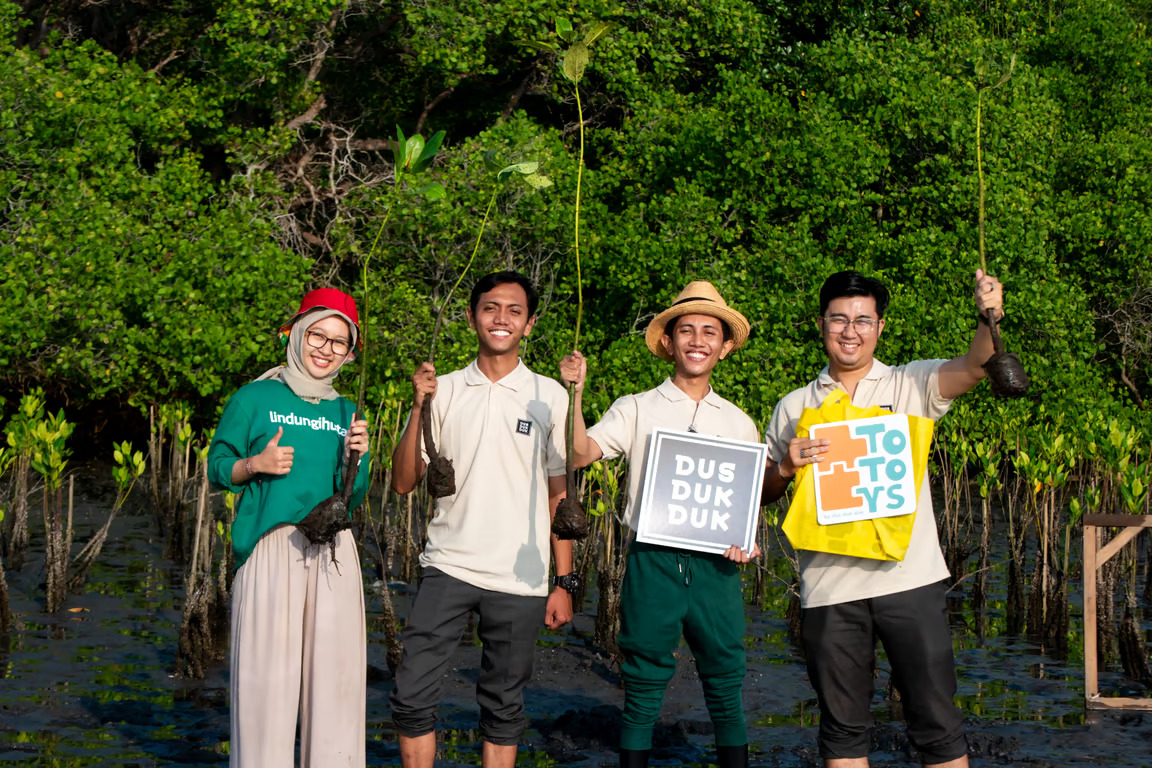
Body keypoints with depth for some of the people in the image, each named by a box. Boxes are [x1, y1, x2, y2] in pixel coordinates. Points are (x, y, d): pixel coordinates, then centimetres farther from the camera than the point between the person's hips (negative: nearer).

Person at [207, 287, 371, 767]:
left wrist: (354, 459, -4)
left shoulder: (346, 413, 16)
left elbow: (353, 498, 15)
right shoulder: (256, 398, 4)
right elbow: (218, 467, 6)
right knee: (268, 673, -5)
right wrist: (256, 465, -12)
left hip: (332, 555, 4)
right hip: (271, 550, -4)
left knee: (334, 671, 2)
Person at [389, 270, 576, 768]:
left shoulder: (548, 396, 4)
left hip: (520, 579, -1)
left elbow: (559, 494, 5)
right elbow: (404, 483, 3)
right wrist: (419, 408, -9)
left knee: (503, 708, 7)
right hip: (448, 568, 1)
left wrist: (565, 582, -1)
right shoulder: (443, 390, 6)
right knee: (411, 696, -4)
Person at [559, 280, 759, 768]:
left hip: (715, 565, 2)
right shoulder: (637, 410, 6)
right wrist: (576, 393, -18)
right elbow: (581, 454, -7)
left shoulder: (739, 424, 14)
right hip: (653, 560, -2)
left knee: (726, 685, 4)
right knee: (644, 687, 3)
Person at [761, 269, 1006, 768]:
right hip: (828, 588, 2)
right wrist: (784, 467, -7)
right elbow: (764, 493, 15)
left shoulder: (911, 385, 6)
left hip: (909, 579, -2)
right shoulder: (794, 407, 11)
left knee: (937, 722, 2)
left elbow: (973, 367, -13)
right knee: (842, 726, 10)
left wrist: (989, 319, -32)